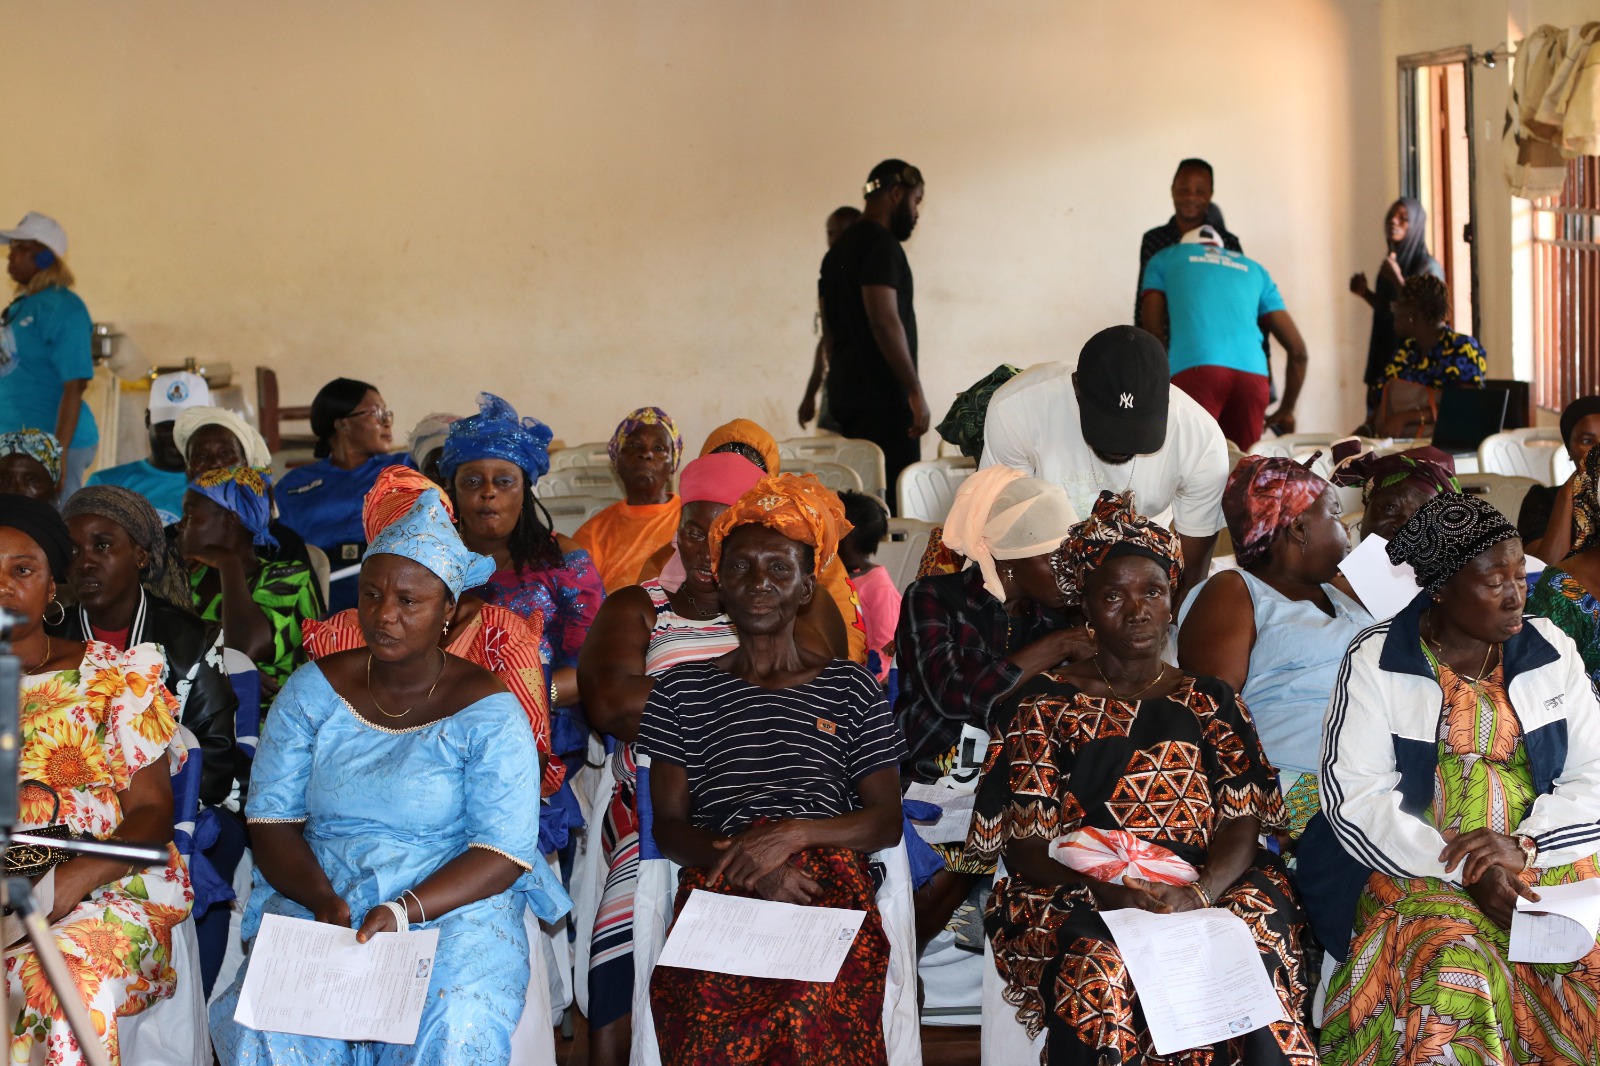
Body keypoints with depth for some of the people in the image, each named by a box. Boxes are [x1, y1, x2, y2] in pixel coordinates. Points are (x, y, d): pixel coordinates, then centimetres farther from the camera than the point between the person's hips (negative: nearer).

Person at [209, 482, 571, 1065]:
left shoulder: (487, 711, -2)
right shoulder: (313, 690, 7)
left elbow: (504, 853, -8)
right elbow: (270, 819, 4)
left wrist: (404, 912, -22)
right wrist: (324, 902, -15)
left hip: (452, 907, -2)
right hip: (316, 903, 3)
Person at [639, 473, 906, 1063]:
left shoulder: (850, 688, 18)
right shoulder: (682, 689, 19)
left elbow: (887, 821, 12)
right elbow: (668, 824, 11)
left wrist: (794, 832, -7)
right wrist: (747, 867, -9)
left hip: (828, 886, 0)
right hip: (716, 891, 0)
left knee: (815, 998, -34)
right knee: (709, 1008, -33)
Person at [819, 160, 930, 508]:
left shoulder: (839, 248, 19)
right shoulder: (880, 244, -10)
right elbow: (884, 320, -19)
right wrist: (915, 390, -17)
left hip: (845, 398, 10)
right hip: (883, 400, -10)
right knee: (894, 501, -10)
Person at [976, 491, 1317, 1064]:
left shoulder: (1209, 701, 16)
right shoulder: (1048, 703, 9)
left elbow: (1242, 823, 5)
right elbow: (1026, 843, 1)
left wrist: (1202, 892, -16)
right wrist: (1103, 888, -19)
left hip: (1206, 889, 2)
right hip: (1077, 902, -2)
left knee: (1256, 935, -31)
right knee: (1099, 960, -35)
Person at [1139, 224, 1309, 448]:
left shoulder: (1165, 259, 28)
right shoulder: (1254, 269, 35)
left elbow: (1153, 331, 13)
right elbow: (1298, 349, 27)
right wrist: (1287, 410, 38)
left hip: (1196, 370, -3)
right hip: (1253, 374, 3)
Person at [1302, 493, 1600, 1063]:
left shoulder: (1552, 653, 8)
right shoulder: (1375, 663, -2)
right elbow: (1355, 800, -7)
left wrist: (1523, 845, -14)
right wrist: (1464, 868, -17)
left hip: (1547, 859, 3)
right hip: (1418, 863, -3)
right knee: (1452, 970, -33)